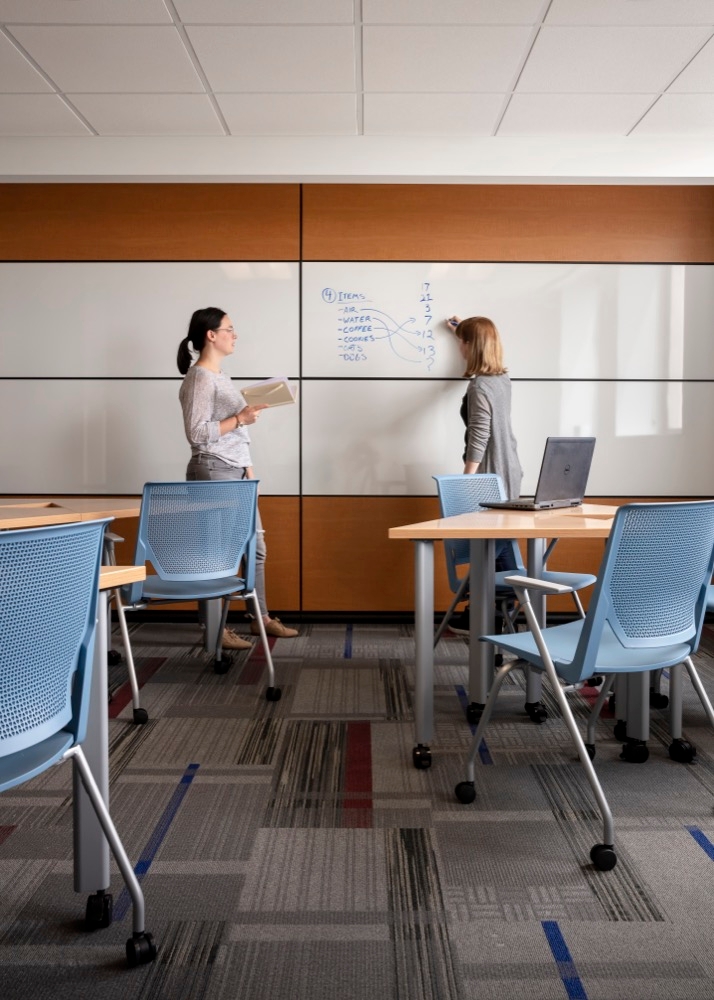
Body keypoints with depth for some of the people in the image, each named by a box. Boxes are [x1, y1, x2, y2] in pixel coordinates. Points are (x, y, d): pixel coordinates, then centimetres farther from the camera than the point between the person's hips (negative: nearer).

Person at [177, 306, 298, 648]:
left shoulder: (221, 376, 17)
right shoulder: (198, 378, -11)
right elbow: (197, 432, -19)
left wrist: (247, 466, 17)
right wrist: (240, 419, -18)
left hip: (235, 472, 10)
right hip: (213, 472, -10)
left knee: (255, 547, 13)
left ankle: (261, 618, 25)